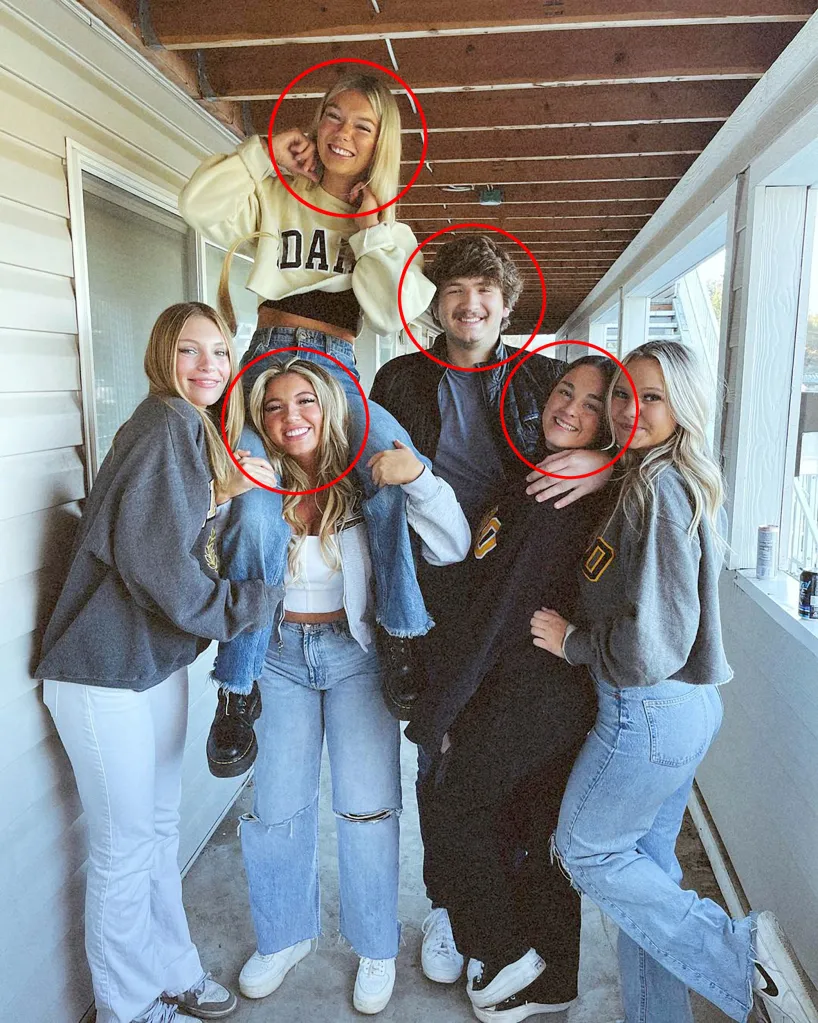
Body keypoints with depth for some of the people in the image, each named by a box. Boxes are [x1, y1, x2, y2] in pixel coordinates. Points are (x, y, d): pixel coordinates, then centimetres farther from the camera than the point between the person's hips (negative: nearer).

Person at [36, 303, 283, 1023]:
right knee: (125, 847, 9)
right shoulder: (167, 426, -18)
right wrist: (258, 601, -13)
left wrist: (238, 489, -1)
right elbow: (160, 566, -25)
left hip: (158, 661, 9)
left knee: (160, 829, 21)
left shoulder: (199, 432, 11)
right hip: (106, 672, -9)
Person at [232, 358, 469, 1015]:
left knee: (367, 808, 4)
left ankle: (377, 947, 30)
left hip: (355, 653, -1)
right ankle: (286, 934, 39)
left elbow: (453, 549, -18)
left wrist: (418, 477, -34)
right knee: (277, 808, 11)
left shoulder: (366, 480, -14)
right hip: (280, 653, 2)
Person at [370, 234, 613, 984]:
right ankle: (445, 905, 35)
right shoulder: (400, 380, 6)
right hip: (435, 597, 0)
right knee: (439, 758, 11)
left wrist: (607, 461, -21)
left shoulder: (545, 379, 4)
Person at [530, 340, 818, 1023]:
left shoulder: (659, 488, -20)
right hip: (688, 705, 9)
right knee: (647, 862, 20)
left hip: (649, 711, -9)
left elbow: (651, 643, -25)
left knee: (587, 851, 10)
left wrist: (570, 640, -11)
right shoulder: (685, 482, 9)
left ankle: (740, 954, 13)